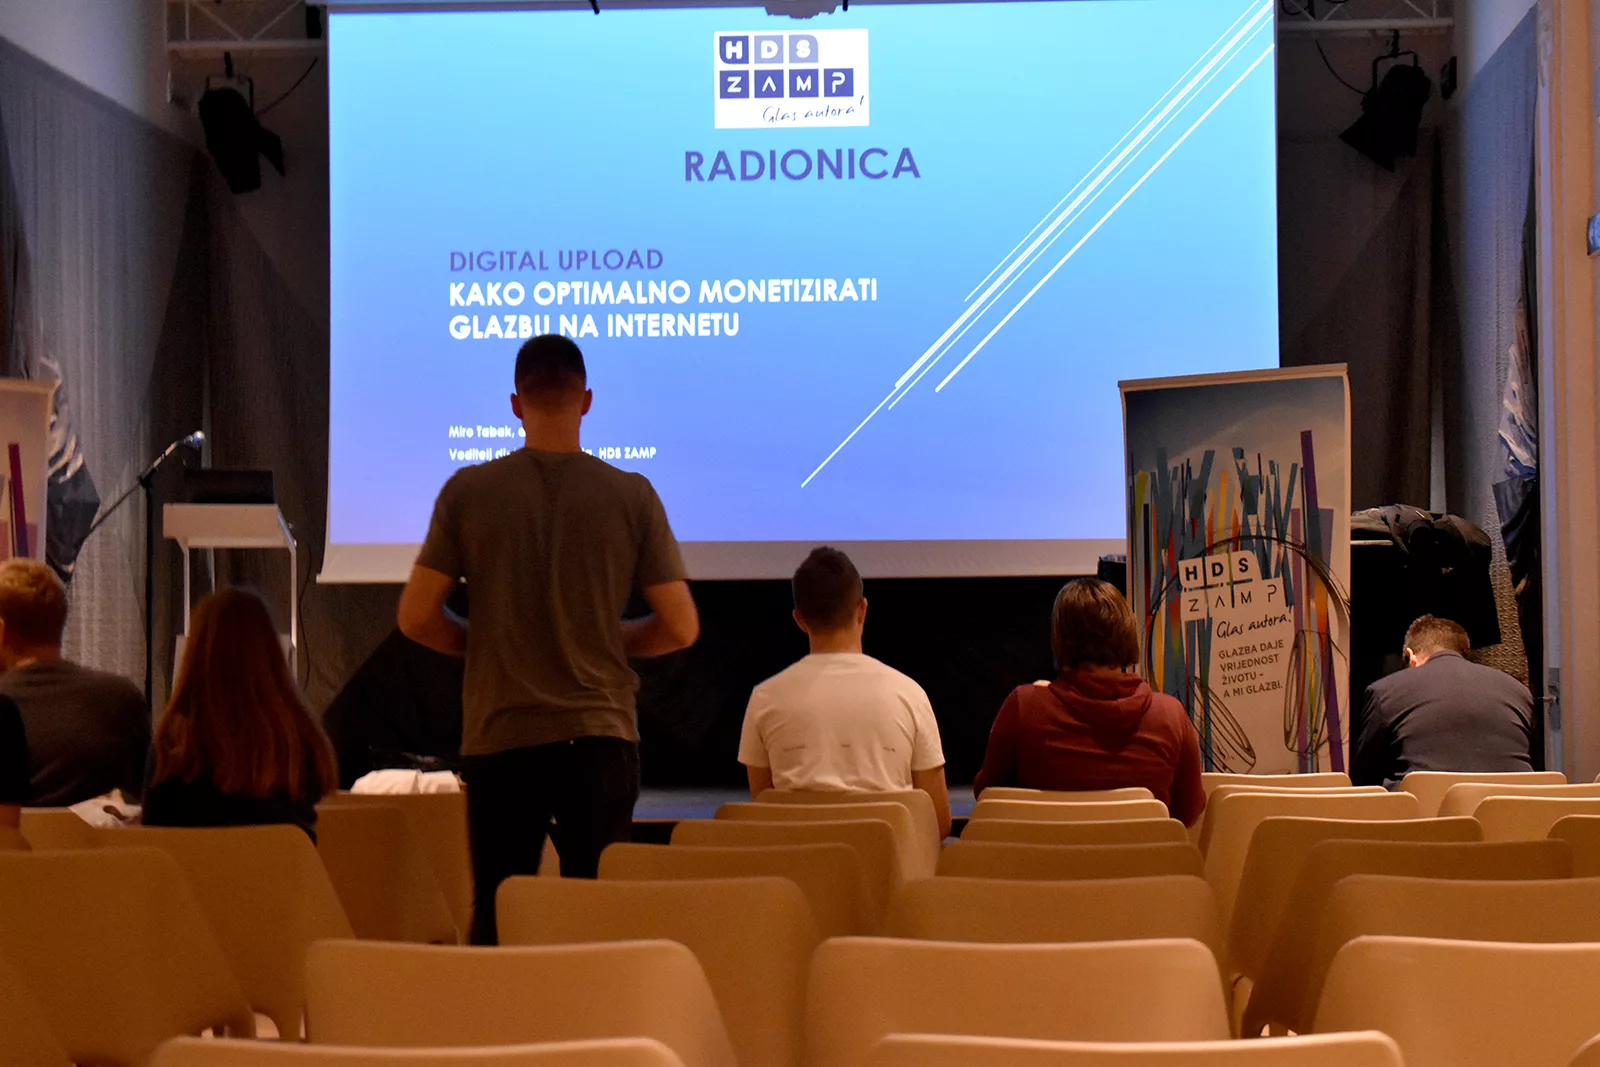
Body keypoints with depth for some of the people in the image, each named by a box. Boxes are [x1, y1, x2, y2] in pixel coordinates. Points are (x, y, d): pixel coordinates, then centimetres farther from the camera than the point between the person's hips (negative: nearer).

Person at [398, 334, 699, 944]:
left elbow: (416, 618, -2)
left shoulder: (468, 491, -3)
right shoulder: (631, 495, -3)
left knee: (495, 920, 9)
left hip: (500, 737, 0)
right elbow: (679, 628, -2)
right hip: (600, 734, 0)